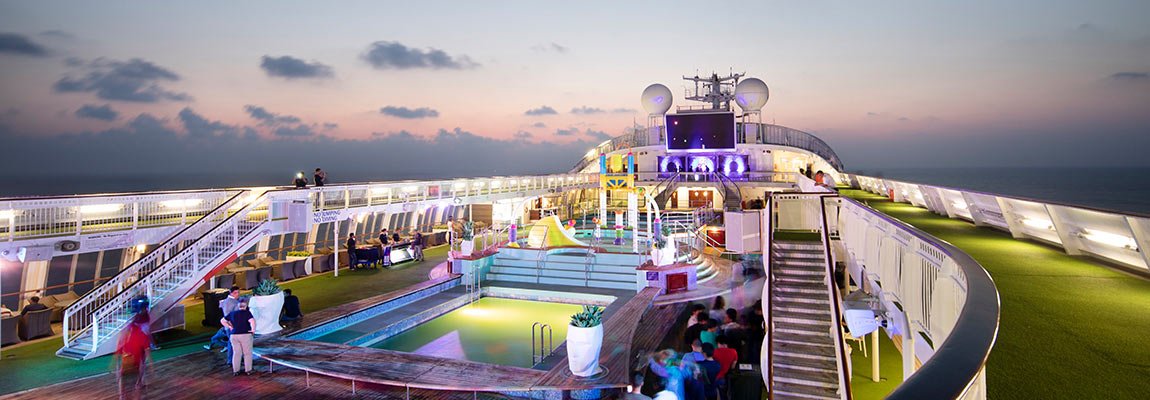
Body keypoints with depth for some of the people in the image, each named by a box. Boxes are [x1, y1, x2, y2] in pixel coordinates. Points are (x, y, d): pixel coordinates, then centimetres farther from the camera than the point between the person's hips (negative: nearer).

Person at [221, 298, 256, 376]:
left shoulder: (232, 313, 7)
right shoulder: (247, 313, -9)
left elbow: (222, 321, 15)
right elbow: (252, 321, -25)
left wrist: (230, 327, 13)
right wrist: (253, 329, -14)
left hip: (234, 336, 4)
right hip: (245, 335, -4)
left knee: (236, 353, 13)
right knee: (247, 353, 7)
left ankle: (235, 371, 15)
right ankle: (248, 370, 10)